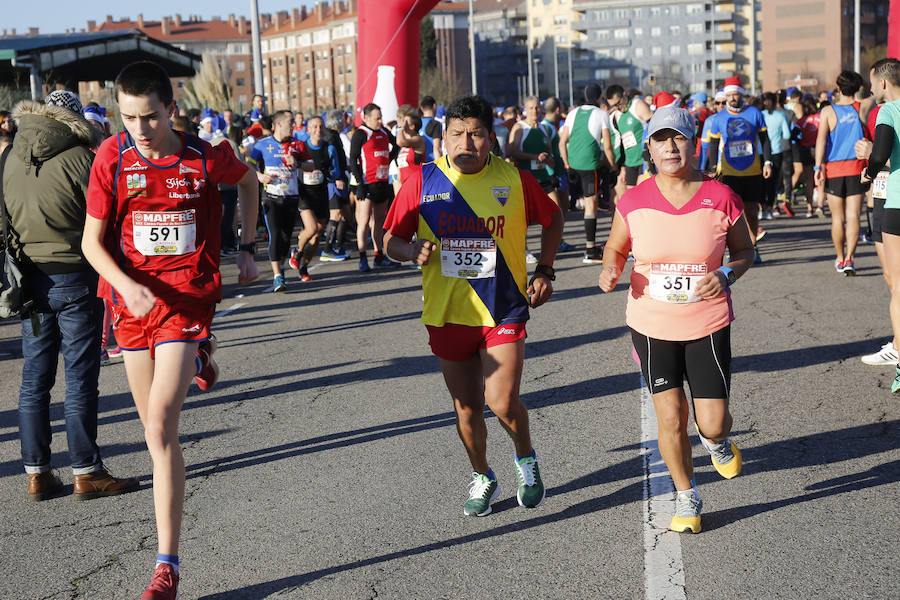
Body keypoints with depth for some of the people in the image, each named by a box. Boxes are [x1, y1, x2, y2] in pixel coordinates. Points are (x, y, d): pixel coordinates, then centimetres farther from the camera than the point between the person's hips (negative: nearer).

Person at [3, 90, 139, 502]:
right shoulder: (78, 157, -11)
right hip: (74, 276, -5)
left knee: (34, 379, 10)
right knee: (80, 378, 0)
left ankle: (37, 474, 15)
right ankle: (86, 472, 5)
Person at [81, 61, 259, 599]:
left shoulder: (206, 158, -6)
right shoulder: (112, 157, -5)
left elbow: (249, 181, 17)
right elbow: (92, 241, -3)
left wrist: (247, 248, 13)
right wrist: (127, 286, -20)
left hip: (188, 298, -3)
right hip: (133, 299, 3)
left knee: (161, 431, -14)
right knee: (155, 429, 16)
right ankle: (199, 359, 52)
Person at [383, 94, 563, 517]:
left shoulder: (514, 179, -3)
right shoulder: (422, 181, -3)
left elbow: (552, 218, 13)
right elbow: (391, 239, 4)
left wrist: (544, 270, 4)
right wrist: (412, 250, -18)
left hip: (503, 309, -2)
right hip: (447, 313, 2)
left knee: (502, 402, -12)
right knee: (467, 407, 11)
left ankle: (526, 458, 21)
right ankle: (482, 478, 36)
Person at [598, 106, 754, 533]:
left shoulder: (720, 197, -8)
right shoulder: (633, 201, -6)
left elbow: (744, 250, 5)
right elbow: (616, 247, 10)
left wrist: (727, 275, -16)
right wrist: (611, 270, -12)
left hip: (708, 325, 0)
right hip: (651, 325, 1)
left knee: (713, 423, -2)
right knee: (670, 417, 2)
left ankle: (716, 441, 38)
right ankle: (687, 498, 26)